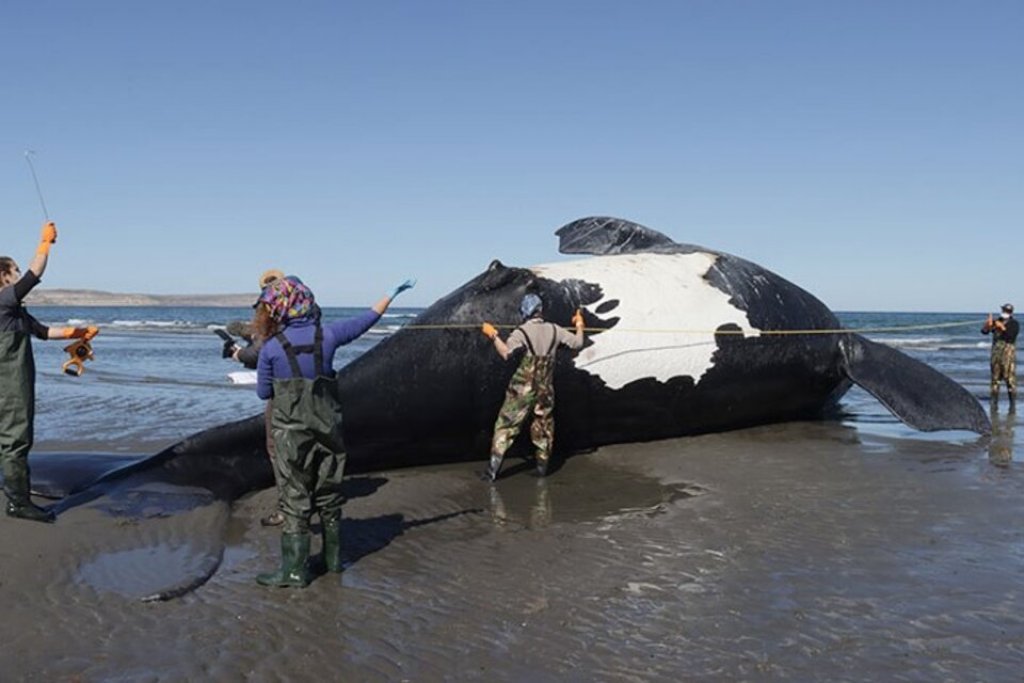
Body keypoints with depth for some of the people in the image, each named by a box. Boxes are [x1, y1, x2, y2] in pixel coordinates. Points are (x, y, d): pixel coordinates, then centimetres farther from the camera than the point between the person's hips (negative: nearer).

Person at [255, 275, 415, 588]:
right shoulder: (327, 334, -2)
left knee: (295, 501, 3)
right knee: (329, 497, 16)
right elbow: (367, 320, 10)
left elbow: (263, 392, 0)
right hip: (328, 429, 3)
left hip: (291, 433, -3)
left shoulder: (271, 348, -9)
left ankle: (294, 570, 4)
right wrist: (392, 294, 22)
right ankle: (333, 558, 28)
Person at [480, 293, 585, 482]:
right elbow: (577, 343, 11)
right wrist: (579, 326, 29)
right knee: (544, 425, 19)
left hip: (522, 389, -3)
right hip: (546, 389, 3)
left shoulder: (521, 332, -10)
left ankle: (493, 468, -5)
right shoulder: (554, 330, 2)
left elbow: (505, 352, -22)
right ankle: (542, 465, 25)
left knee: (506, 424, 0)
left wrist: (493, 335, -12)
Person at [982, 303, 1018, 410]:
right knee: (995, 378, 8)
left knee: (1010, 378, -8)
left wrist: (1002, 328, -26)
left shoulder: (1014, 324, -1)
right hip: (996, 353, 4)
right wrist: (988, 324, -20)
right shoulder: (996, 322, 10)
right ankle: (994, 402, 14)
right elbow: (984, 331, -1)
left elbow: (1011, 337, -17)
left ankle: (1013, 404, -6)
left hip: (1008, 353, -4)